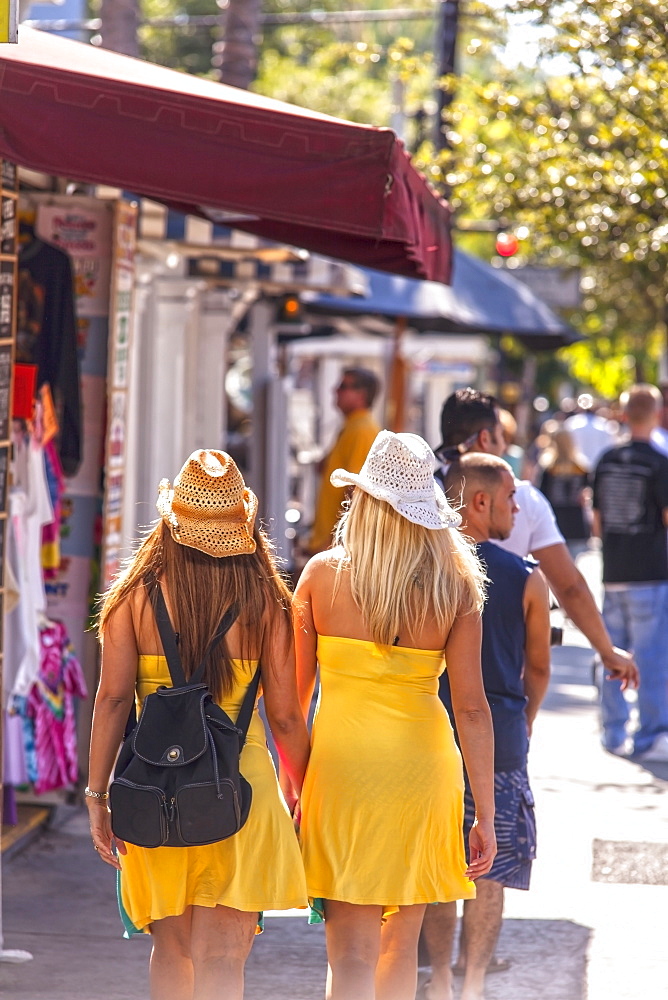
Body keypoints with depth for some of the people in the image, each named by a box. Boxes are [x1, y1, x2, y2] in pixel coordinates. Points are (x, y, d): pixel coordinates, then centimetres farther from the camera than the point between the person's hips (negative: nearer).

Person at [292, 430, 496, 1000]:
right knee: (401, 946, 18)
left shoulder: (322, 573, -3)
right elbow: (471, 707, -4)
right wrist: (485, 814, 0)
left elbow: (293, 692, 1)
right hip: (423, 760, 2)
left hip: (342, 756, -2)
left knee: (352, 954, -3)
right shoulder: (456, 586, -2)